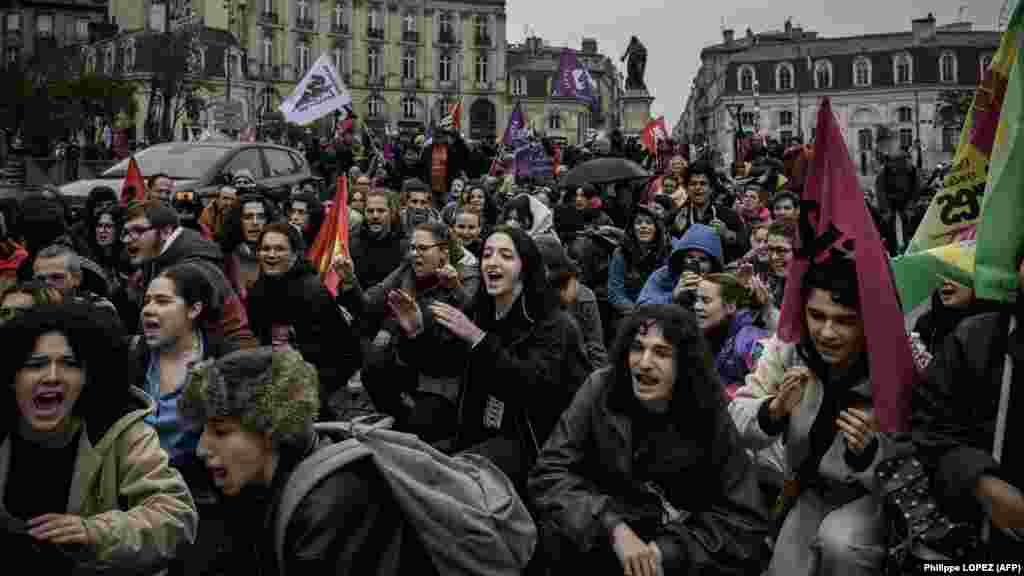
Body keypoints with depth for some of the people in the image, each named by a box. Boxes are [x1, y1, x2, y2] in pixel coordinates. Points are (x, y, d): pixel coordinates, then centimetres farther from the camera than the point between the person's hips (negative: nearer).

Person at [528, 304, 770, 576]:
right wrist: (614, 529, -31)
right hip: (608, 540, -1)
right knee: (556, 531, -27)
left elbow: (746, 520, -12)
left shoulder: (707, 414, -13)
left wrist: (665, 550, -24)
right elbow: (548, 475, -18)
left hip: (680, 544, 1)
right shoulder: (600, 390, -13)